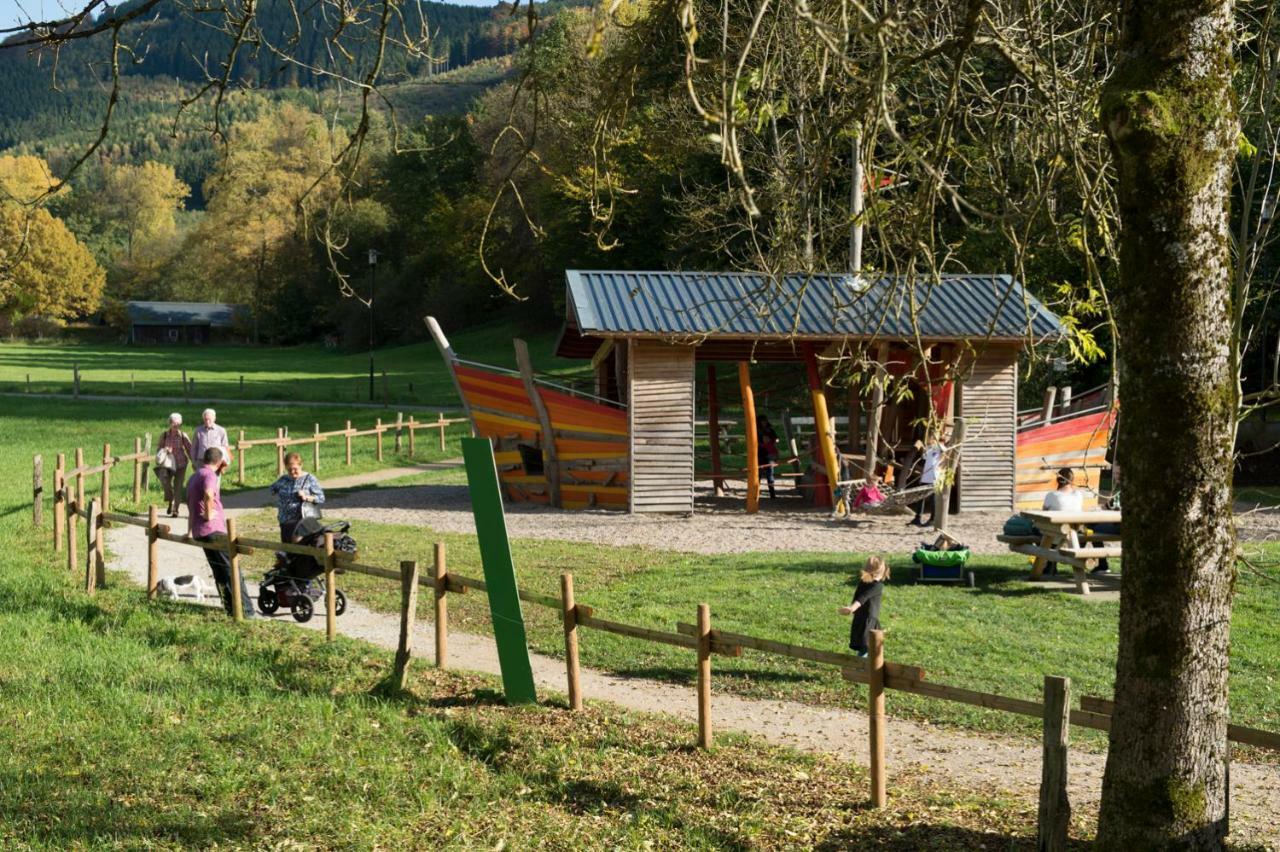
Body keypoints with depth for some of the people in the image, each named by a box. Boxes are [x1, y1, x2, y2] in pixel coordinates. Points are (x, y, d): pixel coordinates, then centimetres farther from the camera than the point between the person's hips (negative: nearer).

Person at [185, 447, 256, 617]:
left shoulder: (194, 477, 20)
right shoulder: (209, 475, -10)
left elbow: (191, 505, 31)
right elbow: (208, 494, -34)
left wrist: (190, 531, 39)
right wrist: (209, 515, -20)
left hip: (199, 532, 9)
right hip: (213, 529, -9)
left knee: (220, 572, 12)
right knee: (232, 570, -6)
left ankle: (231, 609, 12)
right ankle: (245, 610, -7)